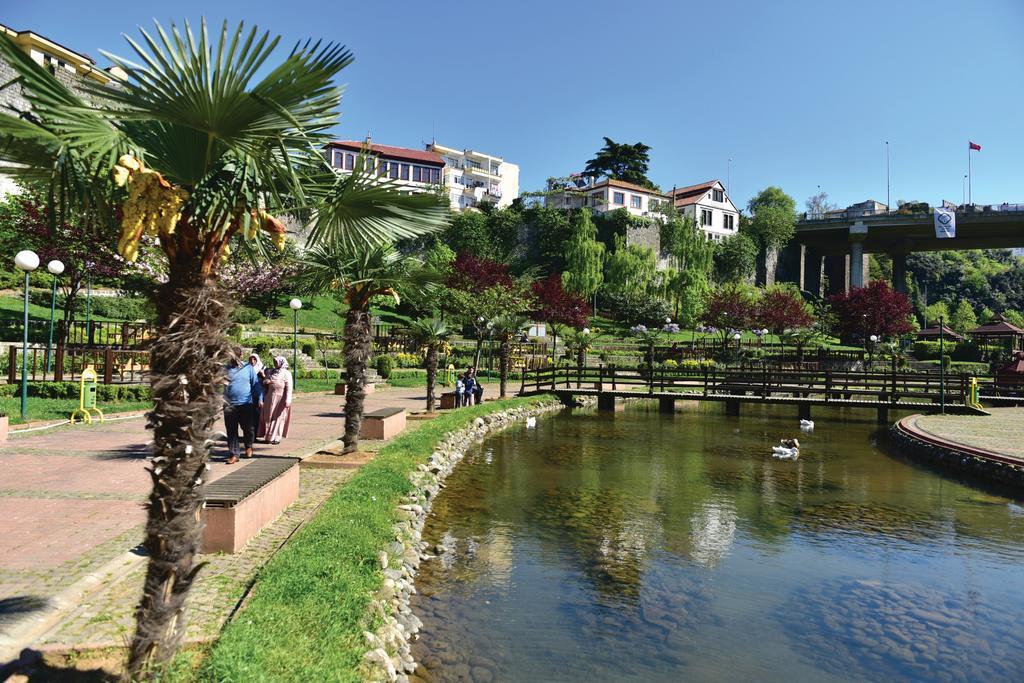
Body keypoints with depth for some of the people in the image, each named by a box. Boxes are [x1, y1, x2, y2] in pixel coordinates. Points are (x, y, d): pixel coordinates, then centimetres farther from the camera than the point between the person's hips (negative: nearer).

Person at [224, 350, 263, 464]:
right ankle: (233, 454, 9)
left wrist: (260, 399, -2)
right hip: (229, 405, 1)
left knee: (247, 428, 6)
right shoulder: (226, 369, 4)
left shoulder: (248, 368, 3)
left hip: (245, 404, -1)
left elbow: (256, 384, 5)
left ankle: (248, 447, 33)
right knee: (231, 431, 1)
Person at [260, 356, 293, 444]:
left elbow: (288, 388, -10)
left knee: (278, 417, 0)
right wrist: (266, 381, -7)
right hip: (270, 398, 6)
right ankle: (269, 436, 16)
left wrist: (287, 400, -17)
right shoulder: (271, 372, 13)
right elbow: (264, 382, 18)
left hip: (280, 398, -6)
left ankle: (276, 437, 6)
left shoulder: (286, 373, -5)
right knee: (268, 416, 7)